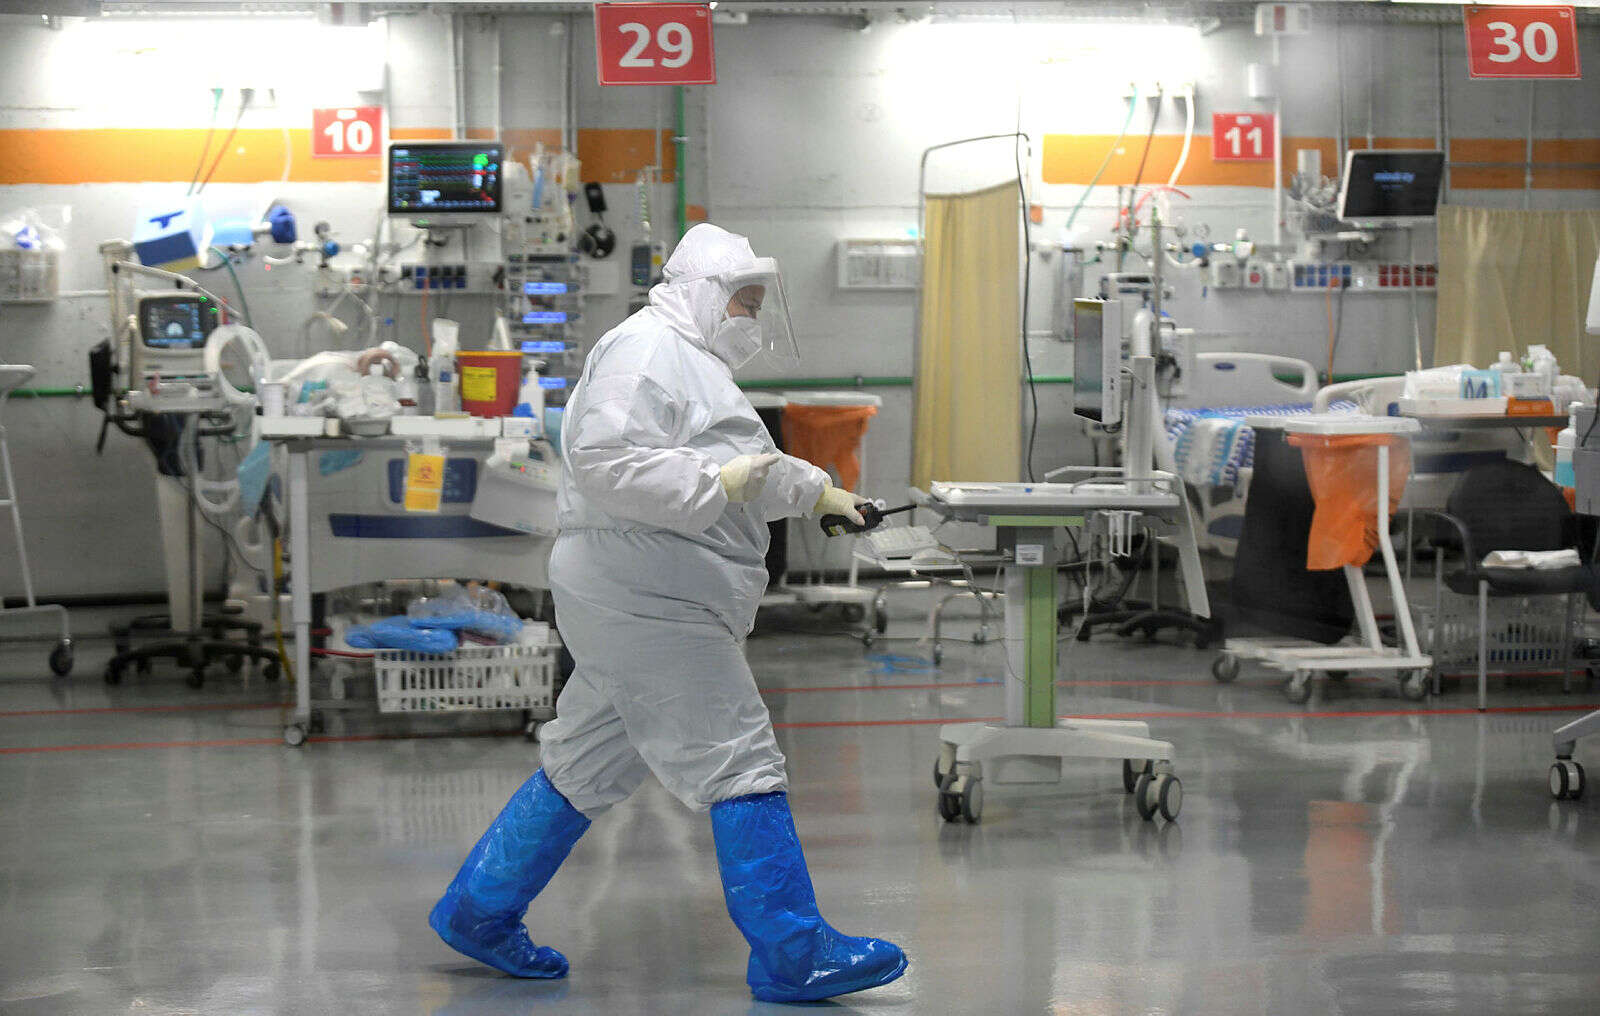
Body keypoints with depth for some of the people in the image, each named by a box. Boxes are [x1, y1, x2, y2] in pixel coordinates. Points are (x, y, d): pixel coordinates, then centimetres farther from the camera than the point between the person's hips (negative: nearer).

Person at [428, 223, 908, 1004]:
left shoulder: (693, 362, 25)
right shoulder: (645, 350, -11)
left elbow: (748, 473, 37)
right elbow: (603, 461, -23)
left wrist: (814, 490, 31)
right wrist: (715, 483, -24)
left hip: (642, 607, 11)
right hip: (644, 601, -11)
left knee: (590, 764, 16)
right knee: (739, 765, -10)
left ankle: (477, 911, 23)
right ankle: (793, 955, -8)